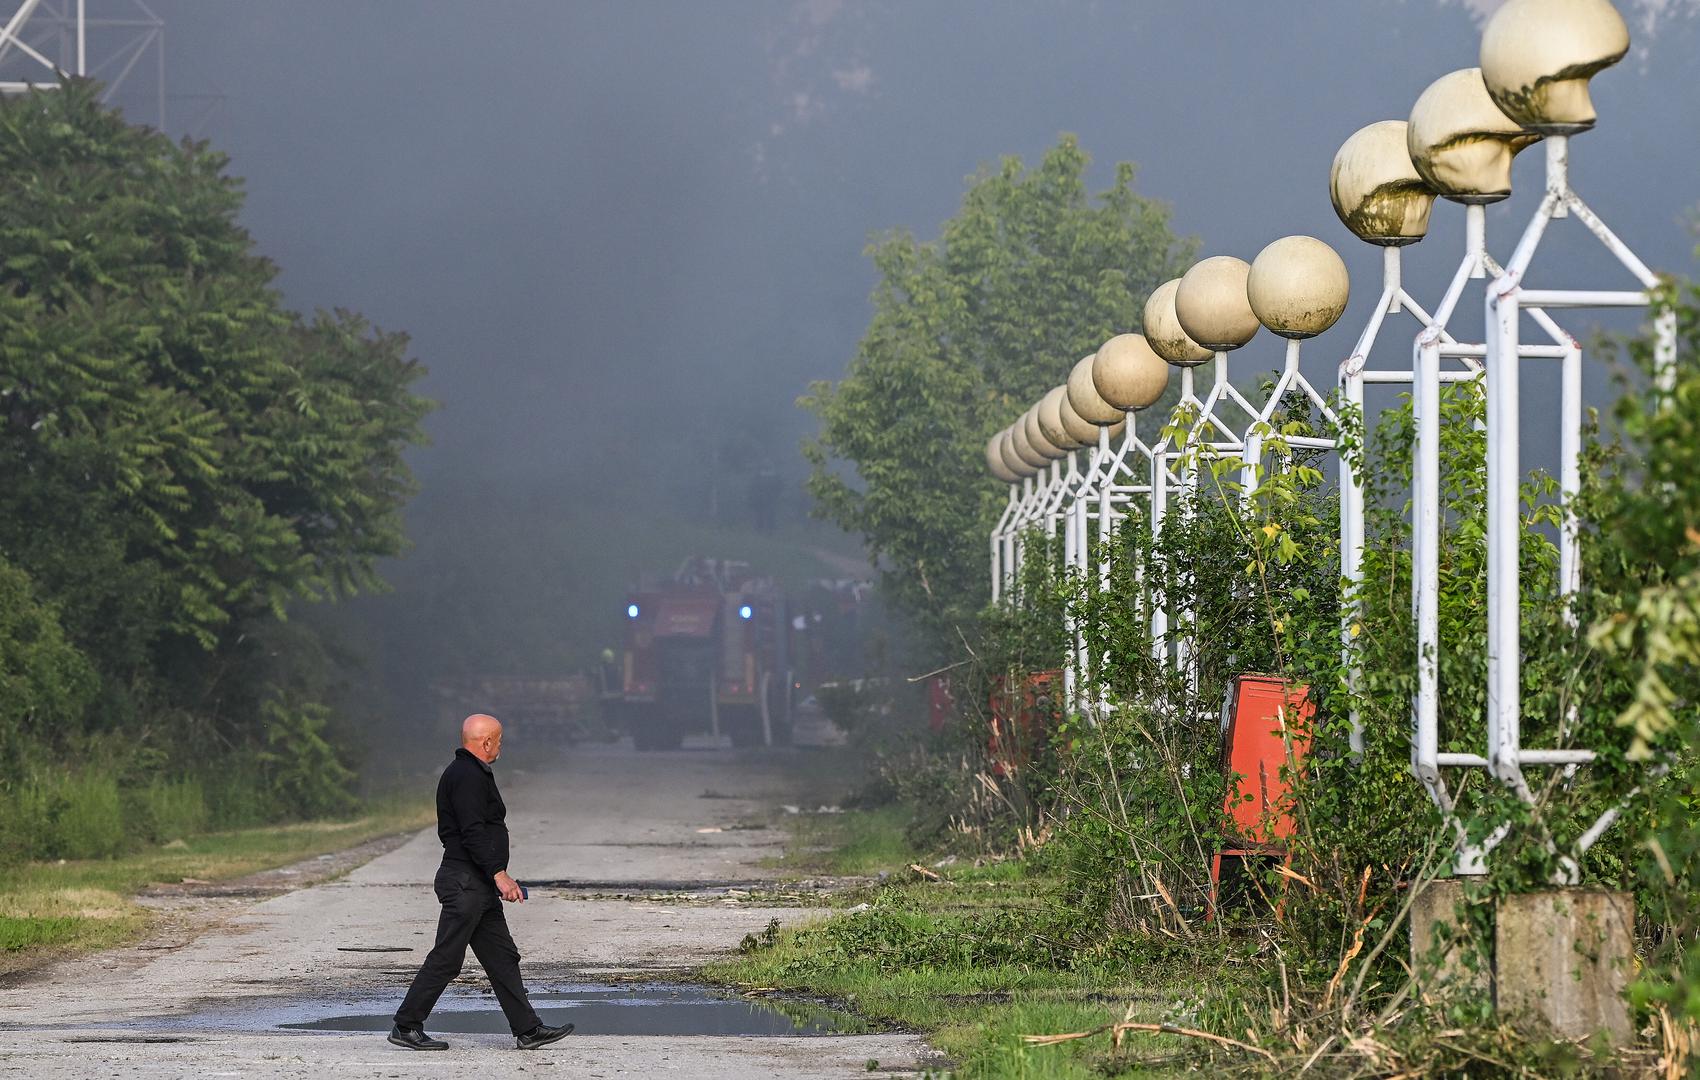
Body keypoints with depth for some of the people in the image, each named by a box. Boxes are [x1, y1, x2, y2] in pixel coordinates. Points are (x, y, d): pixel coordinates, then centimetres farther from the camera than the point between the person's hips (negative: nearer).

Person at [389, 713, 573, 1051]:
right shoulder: (467, 776, -15)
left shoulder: (472, 773, 19)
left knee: (502, 958, 9)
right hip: (466, 881, -11)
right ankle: (406, 1026, 0)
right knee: (446, 959, -6)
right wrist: (498, 874, -25)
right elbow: (473, 833, -23)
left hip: (479, 884, 11)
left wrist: (499, 874, 24)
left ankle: (528, 1030, 10)